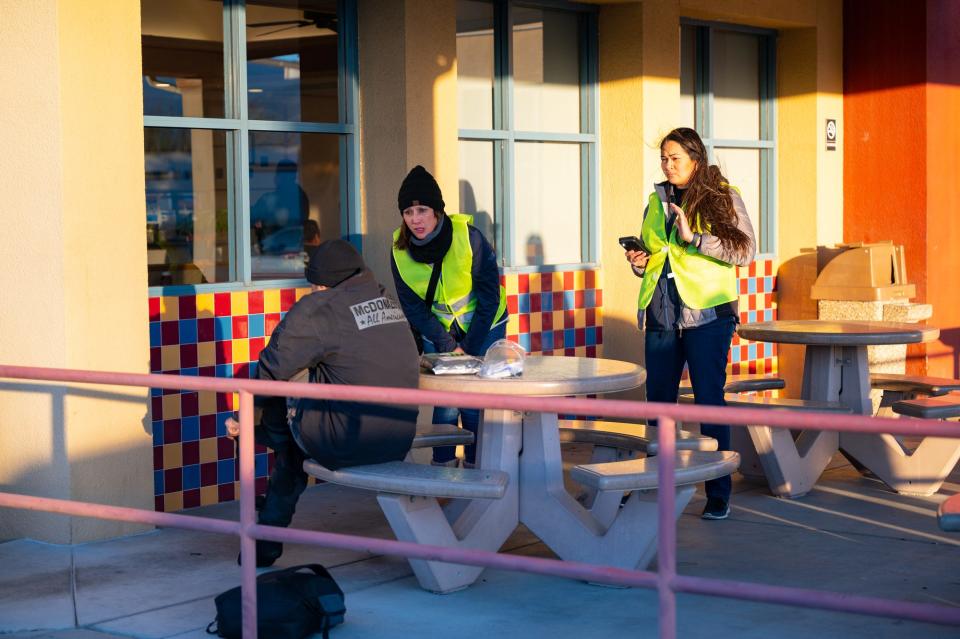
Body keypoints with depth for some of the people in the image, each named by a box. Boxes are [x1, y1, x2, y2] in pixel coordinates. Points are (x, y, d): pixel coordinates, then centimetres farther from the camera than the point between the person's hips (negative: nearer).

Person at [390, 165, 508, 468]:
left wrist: (469, 349, -17)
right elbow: (413, 307, -7)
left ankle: (474, 467, 7)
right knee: (445, 402, -7)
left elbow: (489, 298, -16)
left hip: (483, 326, -2)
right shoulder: (400, 249, -14)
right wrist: (448, 348, -14)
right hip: (438, 330, 2)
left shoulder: (469, 237, -23)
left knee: (474, 403, -7)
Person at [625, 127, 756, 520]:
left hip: (706, 314, -5)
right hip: (661, 315, 5)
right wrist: (640, 263, 3)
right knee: (658, 401, 10)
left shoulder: (722, 196, -3)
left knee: (709, 400, -2)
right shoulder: (657, 200, 14)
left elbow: (745, 250, -14)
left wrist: (694, 238, -21)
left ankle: (719, 493, 5)